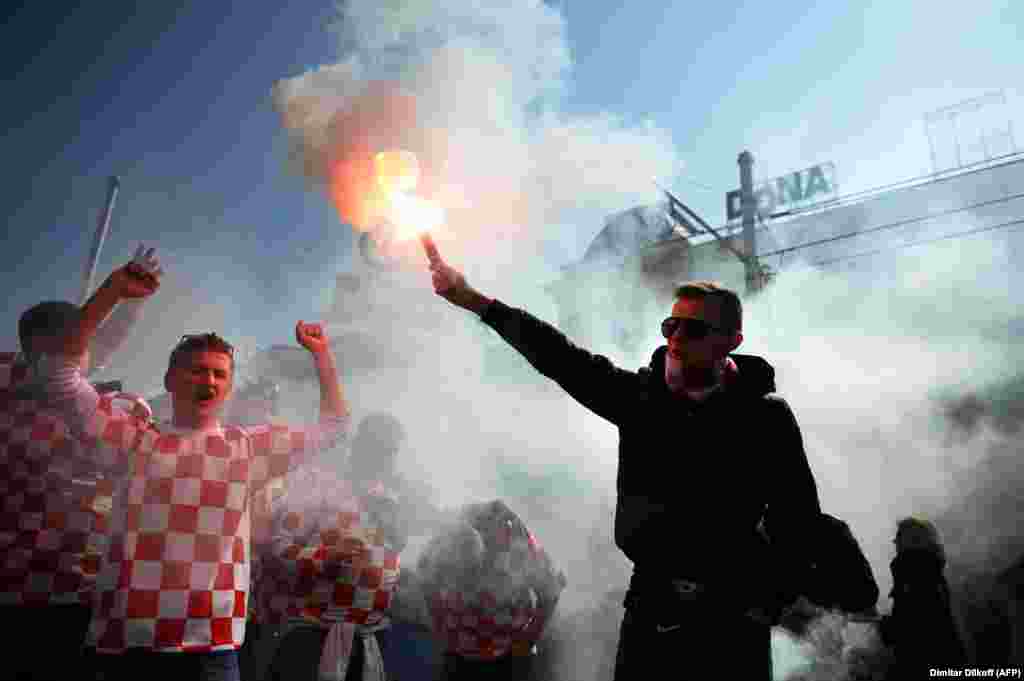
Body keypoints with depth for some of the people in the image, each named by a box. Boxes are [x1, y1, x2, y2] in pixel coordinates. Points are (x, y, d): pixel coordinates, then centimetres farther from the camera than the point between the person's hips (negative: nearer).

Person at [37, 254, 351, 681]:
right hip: (124, 646, 0)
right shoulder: (135, 440, 8)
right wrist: (111, 293, -2)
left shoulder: (250, 447, 10)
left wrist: (321, 354, 11)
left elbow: (332, 427, 14)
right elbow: (61, 375, 4)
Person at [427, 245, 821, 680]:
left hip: (732, 616, -2)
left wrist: (773, 603, -13)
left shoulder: (765, 417, -6)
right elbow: (559, 357, -4)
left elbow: (798, 521, -3)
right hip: (650, 609, 3)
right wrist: (471, 299, -8)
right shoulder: (641, 395, 0)